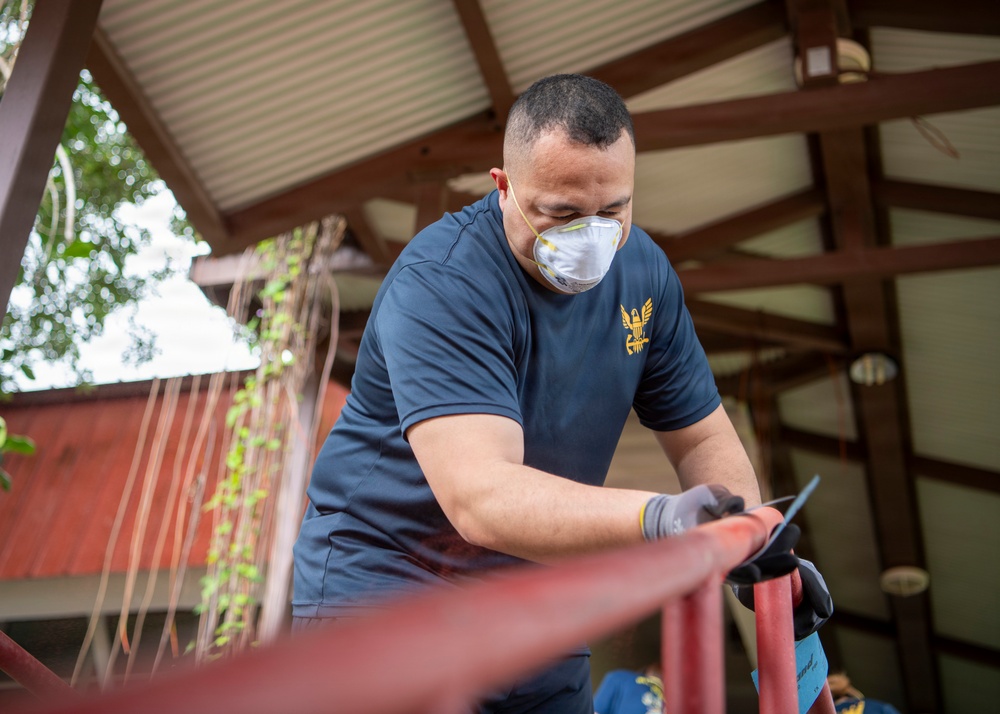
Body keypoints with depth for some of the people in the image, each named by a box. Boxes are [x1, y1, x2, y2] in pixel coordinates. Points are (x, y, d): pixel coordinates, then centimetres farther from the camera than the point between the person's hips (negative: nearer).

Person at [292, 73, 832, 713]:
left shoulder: (643, 271, -3)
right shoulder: (440, 283, -25)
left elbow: (702, 436, 5)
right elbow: (478, 496, -37)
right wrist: (656, 519, -50)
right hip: (383, 583, -5)